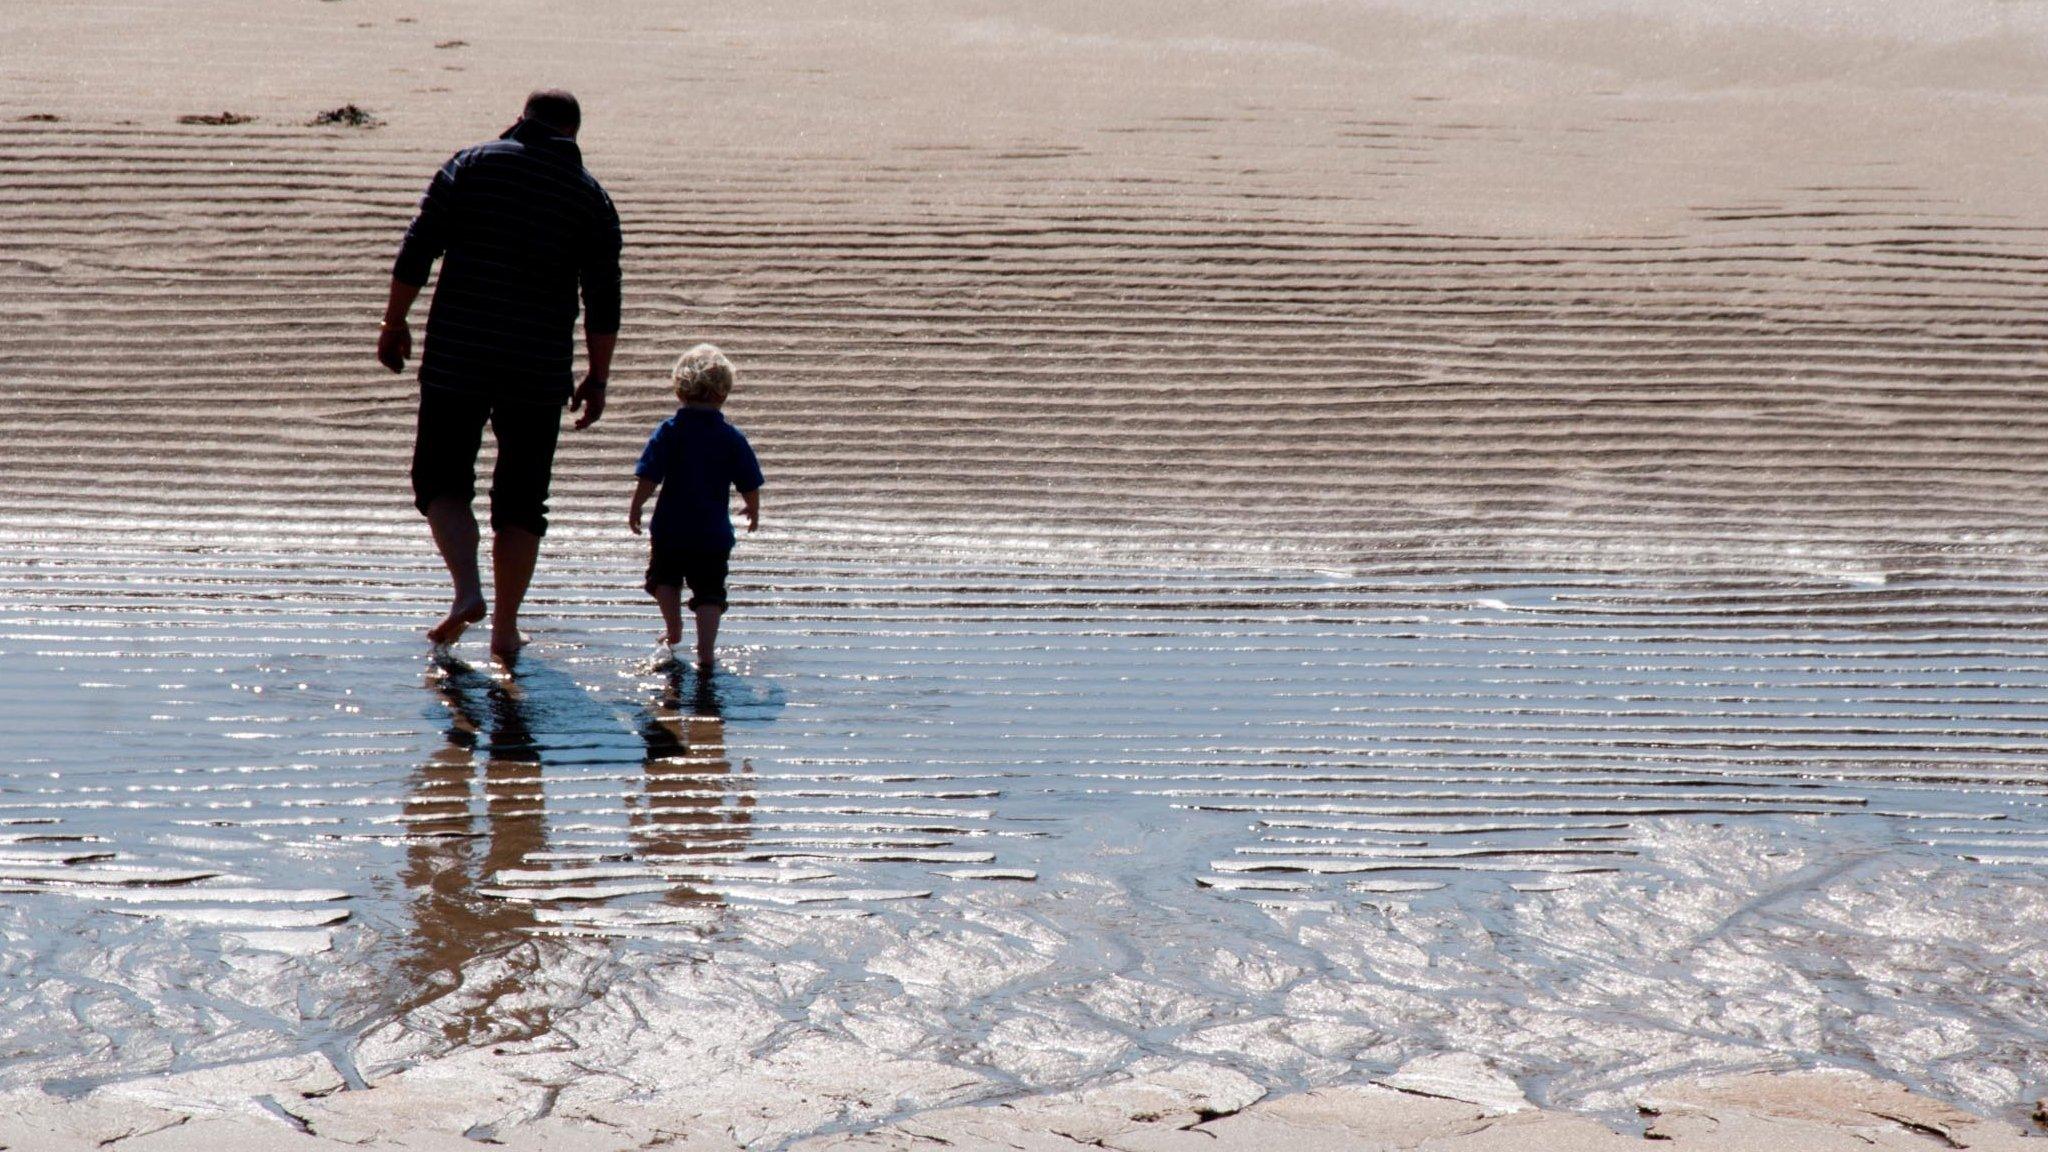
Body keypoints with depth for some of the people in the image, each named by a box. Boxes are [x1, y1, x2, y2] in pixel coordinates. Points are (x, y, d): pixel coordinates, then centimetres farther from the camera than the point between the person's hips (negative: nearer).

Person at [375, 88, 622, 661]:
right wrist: (597, 379, 8)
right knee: (520, 500, 11)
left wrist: (394, 323, 7)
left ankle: (468, 590, -14)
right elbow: (603, 302, 1)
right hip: (541, 369, 1)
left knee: (441, 480, 9)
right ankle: (505, 628, 11)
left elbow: (416, 253, -3)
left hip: (456, 357, -1)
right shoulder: (590, 194, 4)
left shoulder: (471, 164, 3)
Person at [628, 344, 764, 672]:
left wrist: (635, 508, 4)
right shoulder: (733, 438, -3)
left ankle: (674, 631, 29)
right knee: (709, 592, 4)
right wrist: (753, 512, 21)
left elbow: (649, 477, -11)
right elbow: (750, 486, 2)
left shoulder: (669, 431, -7)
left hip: (670, 528, 0)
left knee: (664, 577, 25)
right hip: (714, 534, 0)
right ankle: (705, 653, -4)